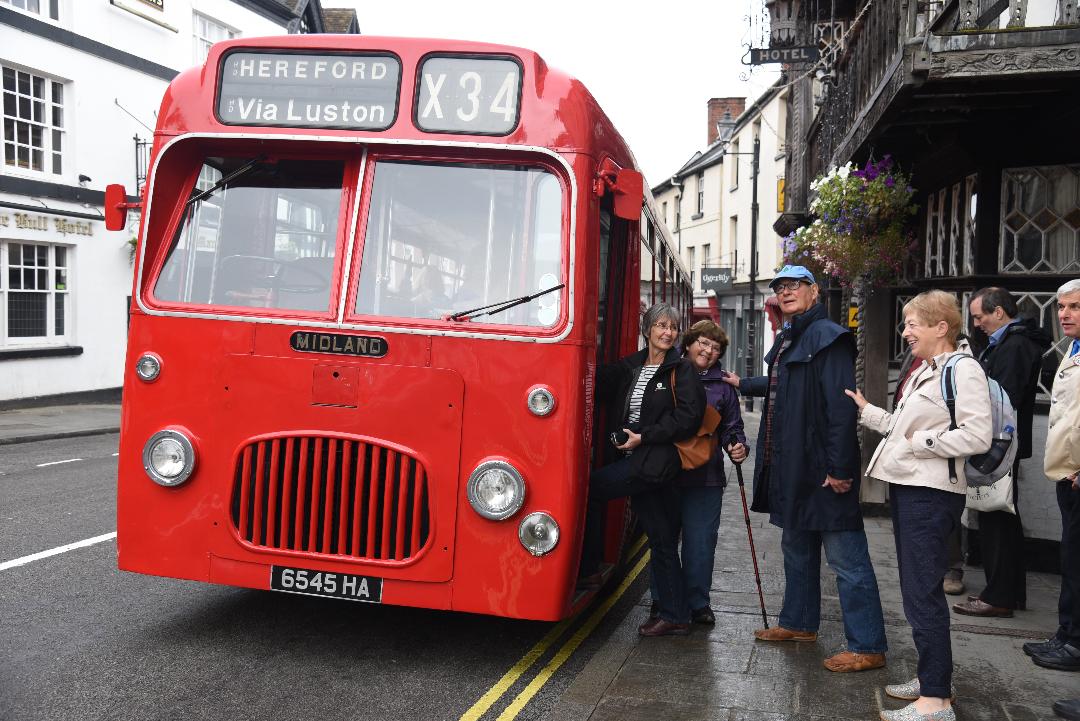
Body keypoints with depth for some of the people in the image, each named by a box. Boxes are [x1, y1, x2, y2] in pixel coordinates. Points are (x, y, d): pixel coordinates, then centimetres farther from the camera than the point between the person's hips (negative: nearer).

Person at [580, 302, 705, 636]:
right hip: (637, 461, 6)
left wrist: (643, 437, -14)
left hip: (657, 461, -6)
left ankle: (588, 570, 4)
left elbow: (689, 418, -12)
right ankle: (675, 616, 17)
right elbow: (599, 385, 10)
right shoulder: (629, 367, 14)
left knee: (590, 488, -10)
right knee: (662, 540, 10)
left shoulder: (681, 371, -3)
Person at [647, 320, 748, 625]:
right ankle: (661, 600, 22)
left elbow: (731, 427, 13)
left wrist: (737, 446, -6)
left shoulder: (723, 385, 9)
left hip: (706, 477, 1)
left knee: (701, 542, 3)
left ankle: (698, 602, 17)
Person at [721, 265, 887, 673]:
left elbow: (841, 405, -21)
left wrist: (839, 467, -24)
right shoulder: (787, 339, 14)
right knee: (797, 548, 21)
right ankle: (800, 624, 36)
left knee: (845, 556, -4)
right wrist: (743, 385, 46)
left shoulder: (827, 337, -15)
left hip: (822, 469, -10)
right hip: (792, 468, 10)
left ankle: (868, 647, 3)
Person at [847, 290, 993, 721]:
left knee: (923, 594, -7)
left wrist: (922, 442, -16)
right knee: (917, 591, 16)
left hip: (931, 494, -10)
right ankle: (931, 677, 28)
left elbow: (977, 437, -21)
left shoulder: (962, 369, -13)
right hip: (906, 488, 10)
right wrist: (868, 412, 16)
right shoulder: (923, 372, 17)